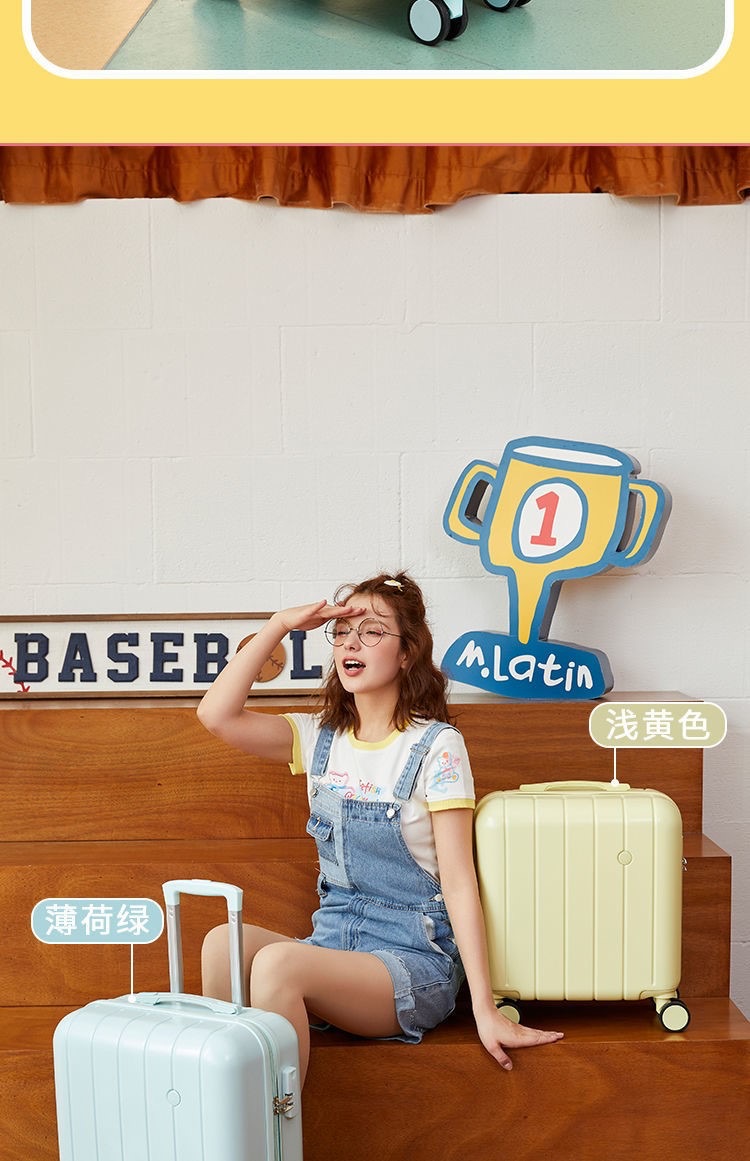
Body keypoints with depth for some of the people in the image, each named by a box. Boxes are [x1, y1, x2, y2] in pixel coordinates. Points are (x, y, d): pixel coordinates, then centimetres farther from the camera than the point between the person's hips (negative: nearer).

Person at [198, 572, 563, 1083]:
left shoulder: (435, 746, -8)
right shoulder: (321, 737, 8)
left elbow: (458, 880, -11)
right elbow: (218, 715, -4)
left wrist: (486, 1008, -14)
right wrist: (280, 625, -7)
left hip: (414, 958, -5)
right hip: (335, 940, 5)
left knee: (277, 963, -31)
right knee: (222, 942, -24)